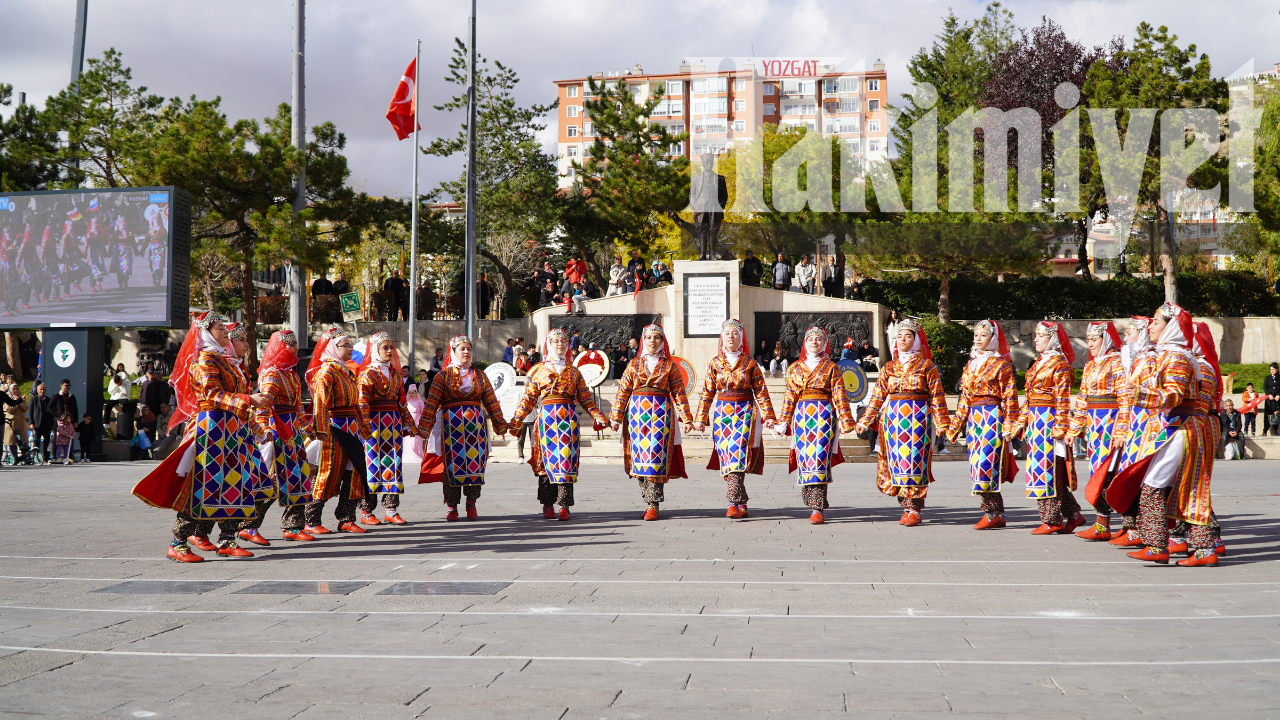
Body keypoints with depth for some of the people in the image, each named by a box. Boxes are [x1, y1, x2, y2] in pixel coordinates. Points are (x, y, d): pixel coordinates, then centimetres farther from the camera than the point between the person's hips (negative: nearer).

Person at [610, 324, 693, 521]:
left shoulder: (669, 366, 8)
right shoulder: (634, 364, 11)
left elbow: (679, 393, 4)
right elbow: (623, 392, 7)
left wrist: (686, 418, -1)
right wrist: (616, 417, 0)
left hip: (661, 414, -2)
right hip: (637, 413, 2)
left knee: (656, 455, -8)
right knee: (640, 455, 0)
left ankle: (653, 505, -8)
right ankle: (650, 500, 10)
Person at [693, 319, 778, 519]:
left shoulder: (750, 363, 4)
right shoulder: (715, 363, 8)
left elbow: (761, 391, 3)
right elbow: (707, 393, 9)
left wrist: (768, 416, -4)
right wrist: (701, 418, 5)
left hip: (745, 412, -2)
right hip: (722, 413, 3)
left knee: (737, 454, -16)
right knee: (727, 457, -1)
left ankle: (733, 503, -21)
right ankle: (742, 504, 8)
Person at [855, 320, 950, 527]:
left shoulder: (926, 366, 4)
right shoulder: (889, 367, 13)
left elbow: (936, 397, 0)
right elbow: (878, 396, 13)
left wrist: (941, 423, -7)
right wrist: (865, 421, 9)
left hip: (917, 418, -4)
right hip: (893, 417, 4)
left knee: (914, 460, -7)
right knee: (897, 460, 1)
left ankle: (915, 510, -3)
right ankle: (906, 507, 8)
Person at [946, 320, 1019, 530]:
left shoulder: (1001, 364, -3)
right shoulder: (971, 364, 17)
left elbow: (1009, 397, -7)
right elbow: (964, 397, 19)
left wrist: (1009, 426, -13)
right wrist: (956, 425, 16)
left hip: (992, 418, -7)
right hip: (974, 418, 7)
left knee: (986, 463, -12)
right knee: (978, 464, 4)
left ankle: (993, 513, -6)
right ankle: (996, 514, 9)